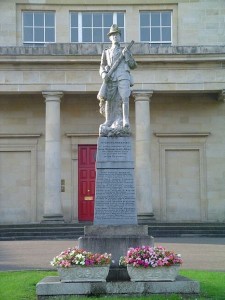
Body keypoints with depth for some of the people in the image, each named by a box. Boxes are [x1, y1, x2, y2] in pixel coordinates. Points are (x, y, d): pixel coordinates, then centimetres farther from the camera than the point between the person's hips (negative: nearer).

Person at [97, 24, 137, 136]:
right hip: (111, 78, 2)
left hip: (123, 77, -2)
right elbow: (102, 67, 18)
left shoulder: (124, 50, 22)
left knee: (124, 97, -21)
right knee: (108, 100, -6)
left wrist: (127, 55, -2)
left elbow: (133, 66, 14)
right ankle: (108, 123, 4)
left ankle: (125, 121, -26)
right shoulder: (106, 52, 25)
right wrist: (104, 74, -4)